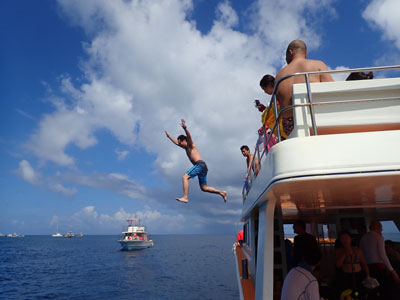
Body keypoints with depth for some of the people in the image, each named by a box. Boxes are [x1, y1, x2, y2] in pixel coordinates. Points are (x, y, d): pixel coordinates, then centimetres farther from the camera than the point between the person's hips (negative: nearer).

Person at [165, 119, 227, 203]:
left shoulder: (191, 145, 4)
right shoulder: (186, 147, 28)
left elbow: (189, 135, -17)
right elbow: (176, 142, 42)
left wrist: (184, 127, -34)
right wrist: (169, 136, 47)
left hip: (200, 164, -10)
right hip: (202, 167, 10)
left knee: (185, 177, -18)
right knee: (204, 188, 6)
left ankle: (185, 197, -26)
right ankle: (222, 192, 6)